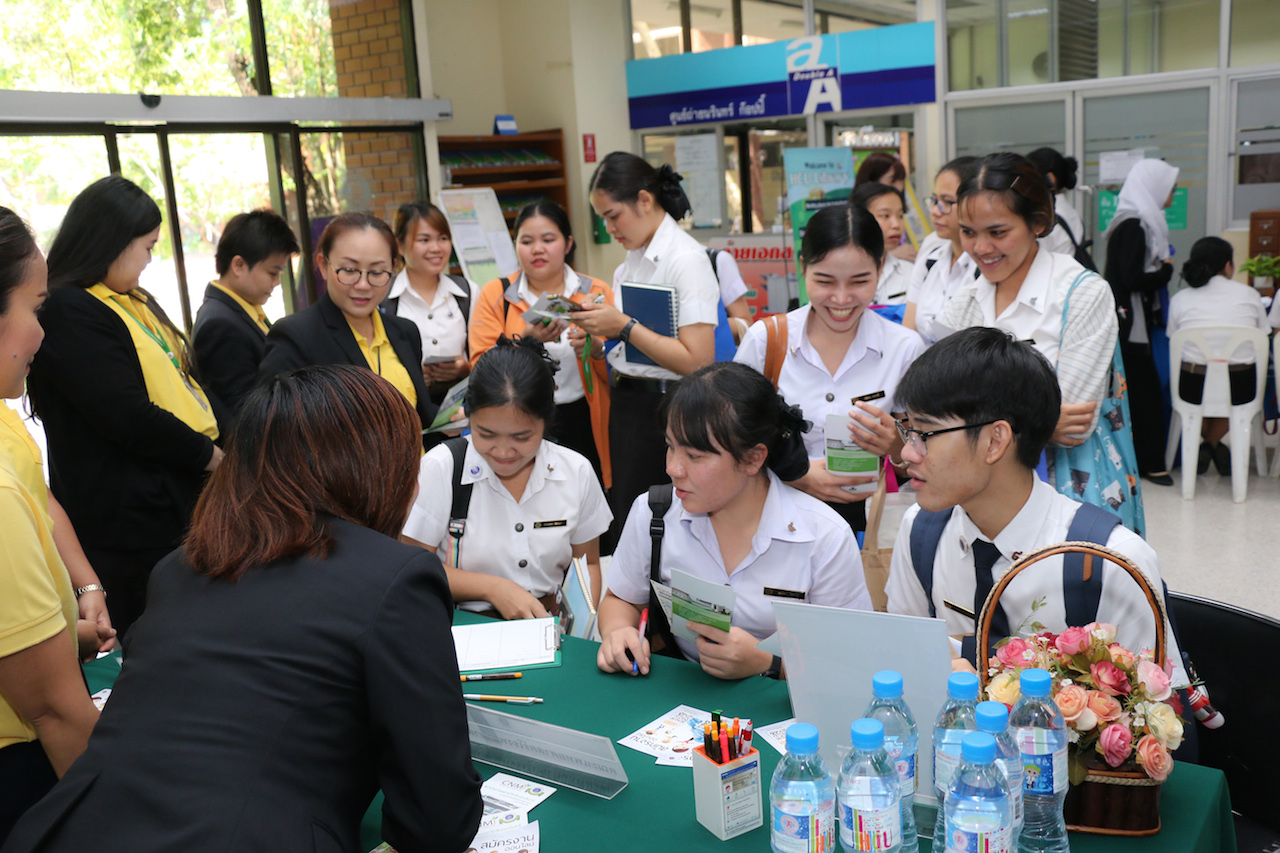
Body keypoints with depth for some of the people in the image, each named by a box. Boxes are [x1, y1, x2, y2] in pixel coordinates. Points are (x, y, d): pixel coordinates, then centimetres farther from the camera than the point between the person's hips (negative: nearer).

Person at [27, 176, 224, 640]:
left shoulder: (136, 302, 15)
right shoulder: (68, 313, -16)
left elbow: (188, 380, 17)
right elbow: (127, 417, -22)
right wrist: (208, 455, -11)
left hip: (184, 497, 9)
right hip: (127, 521, -9)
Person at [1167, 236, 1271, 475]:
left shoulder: (1180, 299, 4)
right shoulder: (1249, 295, 6)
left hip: (1193, 388, 0)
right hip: (1241, 389, 1)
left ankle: (1208, 445, 23)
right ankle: (1213, 444, 24)